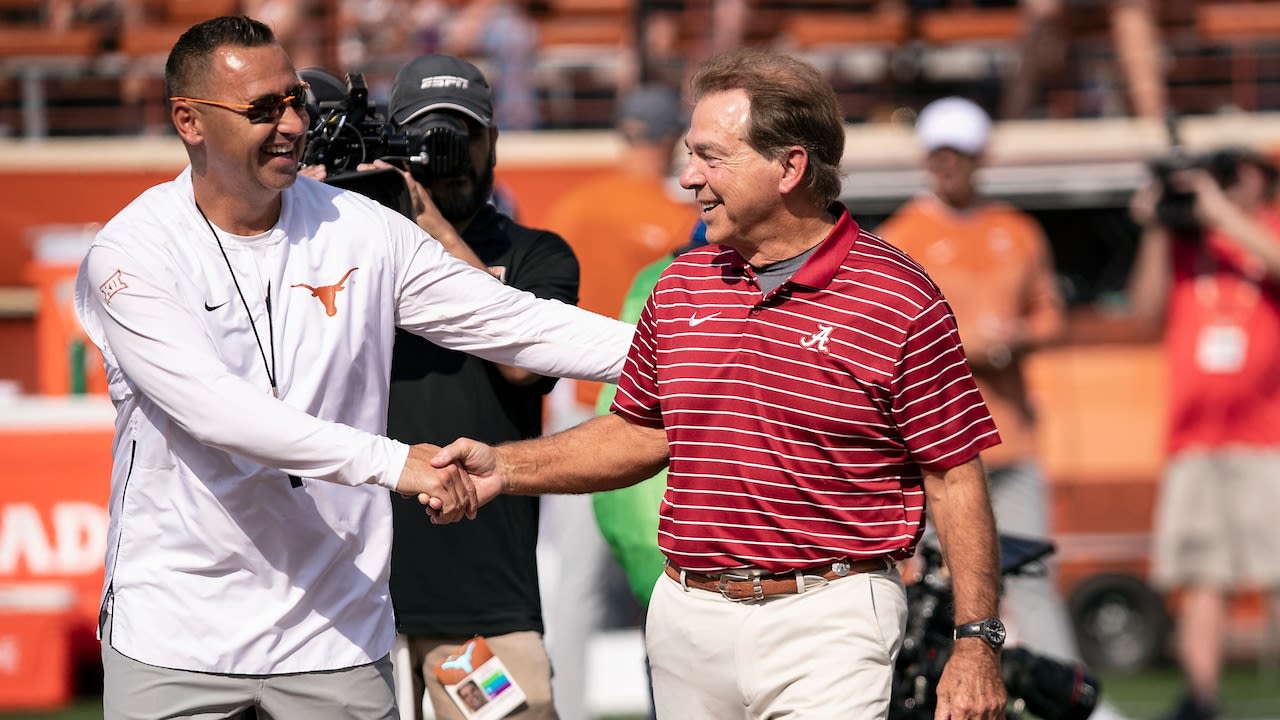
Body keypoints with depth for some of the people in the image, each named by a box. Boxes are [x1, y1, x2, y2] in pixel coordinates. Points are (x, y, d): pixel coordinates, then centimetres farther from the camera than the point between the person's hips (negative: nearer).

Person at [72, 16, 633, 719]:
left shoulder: (361, 231, 3)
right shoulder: (132, 252, -9)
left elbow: (515, 324, 6)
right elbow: (216, 409, -23)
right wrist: (394, 462, -31)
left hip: (335, 631, 3)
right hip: (176, 630, -3)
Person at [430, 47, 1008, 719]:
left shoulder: (899, 300, -8)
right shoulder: (682, 286, 10)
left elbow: (955, 477, -7)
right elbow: (640, 433, 19)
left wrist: (976, 642, -9)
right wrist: (504, 468, 7)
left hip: (828, 623, -6)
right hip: (688, 619, 6)